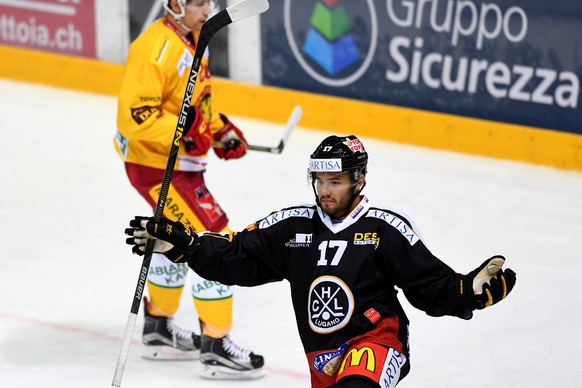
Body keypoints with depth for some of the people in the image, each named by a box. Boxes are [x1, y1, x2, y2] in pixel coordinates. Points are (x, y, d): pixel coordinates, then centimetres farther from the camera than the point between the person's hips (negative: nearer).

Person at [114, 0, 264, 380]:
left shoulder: (193, 39, 7)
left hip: (183, 162, 11)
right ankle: (216, 347, -4)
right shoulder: (155, 49, -24)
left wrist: (220, 129, 10)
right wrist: (182, 133, -35)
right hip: (156, 165, -11)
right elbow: (135, 114, -28)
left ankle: (158, 327, 42)